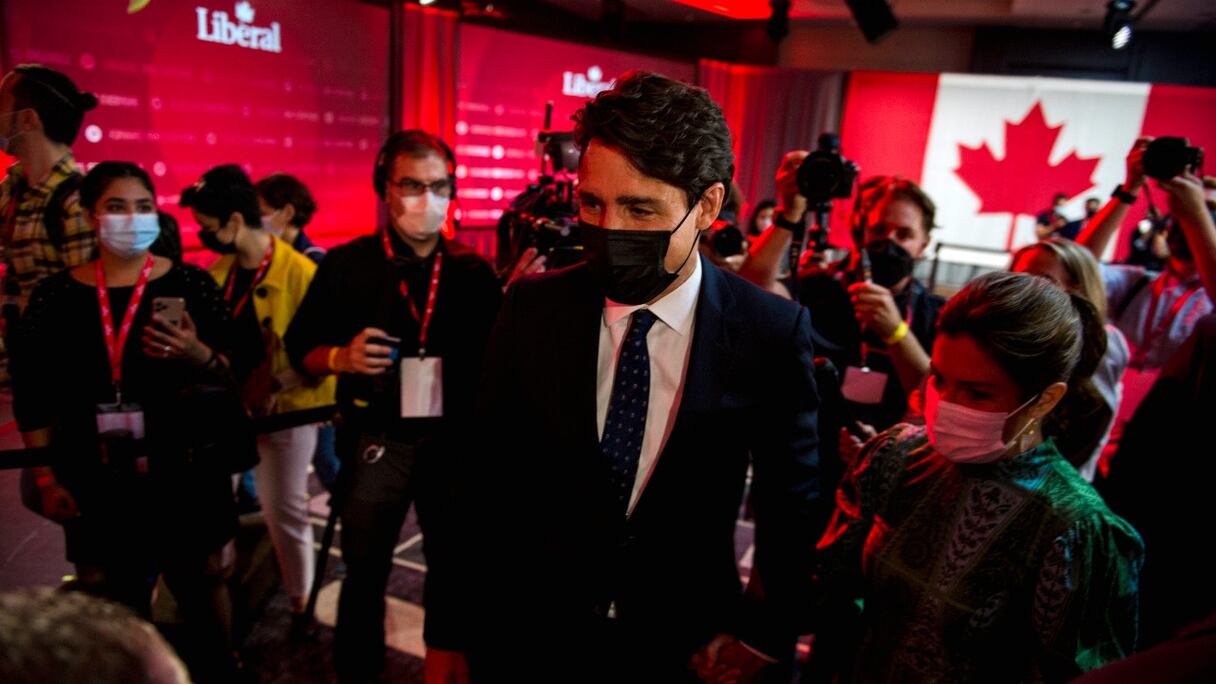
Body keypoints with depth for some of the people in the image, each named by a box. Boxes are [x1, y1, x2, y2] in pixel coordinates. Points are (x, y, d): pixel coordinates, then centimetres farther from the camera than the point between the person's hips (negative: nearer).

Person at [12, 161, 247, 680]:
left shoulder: (190, 284, -5)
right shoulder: (54, 297, 1)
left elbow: (237, 376, -3)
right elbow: (33, 399, 7)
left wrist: (199, 355, -23)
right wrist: (47, 477, 3)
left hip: (187, 478, -1)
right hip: (97, 486, 2)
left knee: (201, 591, 13)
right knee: (114, 609, 14)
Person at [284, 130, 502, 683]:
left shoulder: (474, 271, 1)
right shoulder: (346, 264, -2)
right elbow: (299, 347, 2)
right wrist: (340, 358, -18)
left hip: (454, 439, 1)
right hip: (376, 440, -1)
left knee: (451, 565, 16)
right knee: (364, 570, 14)